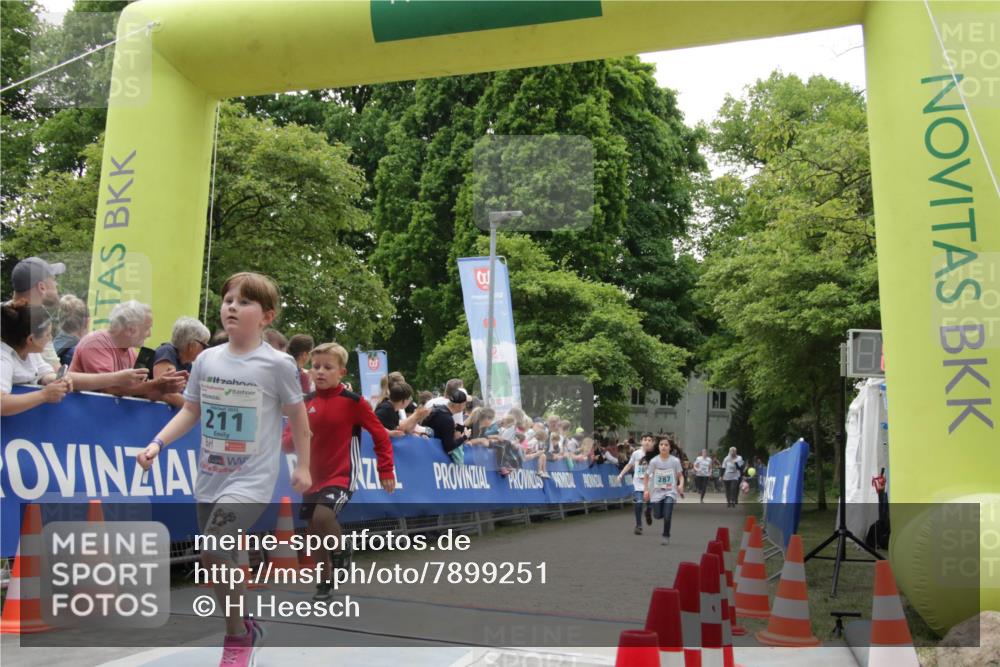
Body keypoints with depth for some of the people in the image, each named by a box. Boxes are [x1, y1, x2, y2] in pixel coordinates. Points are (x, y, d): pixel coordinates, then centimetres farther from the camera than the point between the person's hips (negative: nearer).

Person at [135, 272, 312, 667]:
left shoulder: (276, 364, -10)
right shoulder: (206, 359, 3)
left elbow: (297, 416, -1)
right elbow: (190, 411, 10)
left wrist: (302, 467, 1)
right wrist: (157, 443, -4)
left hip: (252, 479, -6)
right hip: (210, 477, 6)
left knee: (214, 553, -19)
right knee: (221, 559, 13)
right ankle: (245, 629, 34)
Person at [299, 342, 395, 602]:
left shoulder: (353, 401, -11)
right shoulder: (307, 403, 2)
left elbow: (380, 435, -5)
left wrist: (386, 470, -5)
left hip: (341, 476, -6)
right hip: (314, 477, 6)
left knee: (322, 515, -28)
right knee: (315, 532, 11)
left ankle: (341, 552, 2)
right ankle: (324, 583, 30)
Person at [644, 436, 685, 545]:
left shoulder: (675, 461, -10)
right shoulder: (654, 461, -9)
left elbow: (680, 475, 0)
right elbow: (647, 476, 0)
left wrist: (681, 485, -19)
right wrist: (646, 490, -7)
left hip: (670, 492, -1)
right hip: (657, 492, 1)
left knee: (667, 515, -15)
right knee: (657, 516, 6)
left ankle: (666, 536, 9)